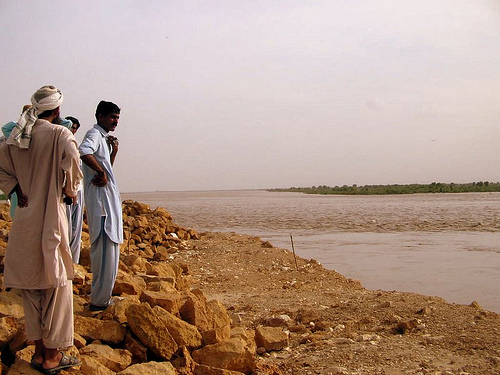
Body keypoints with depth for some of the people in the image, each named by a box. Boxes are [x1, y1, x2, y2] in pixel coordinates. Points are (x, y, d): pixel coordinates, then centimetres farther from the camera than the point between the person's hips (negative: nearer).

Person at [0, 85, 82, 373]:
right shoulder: (60, 134, -10)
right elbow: (72, 168, -17)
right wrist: (70, 192, 2)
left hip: (24, 218, 6)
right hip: (50, 217, -6)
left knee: (31, 285, 14)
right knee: (56, 285, 4)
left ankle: (39, 350, 23)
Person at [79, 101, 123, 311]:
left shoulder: (104, 138, 21)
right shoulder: (94, 134, -10)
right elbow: (84, 152, -32)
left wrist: (113, 152, 9)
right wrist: (101, 173, -23)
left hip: (109, 200, 11)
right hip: (101, 198, -11)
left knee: (106, 249, 17)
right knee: (106, 249, -10)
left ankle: (101, 295, 28)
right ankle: (99, 301, -5)